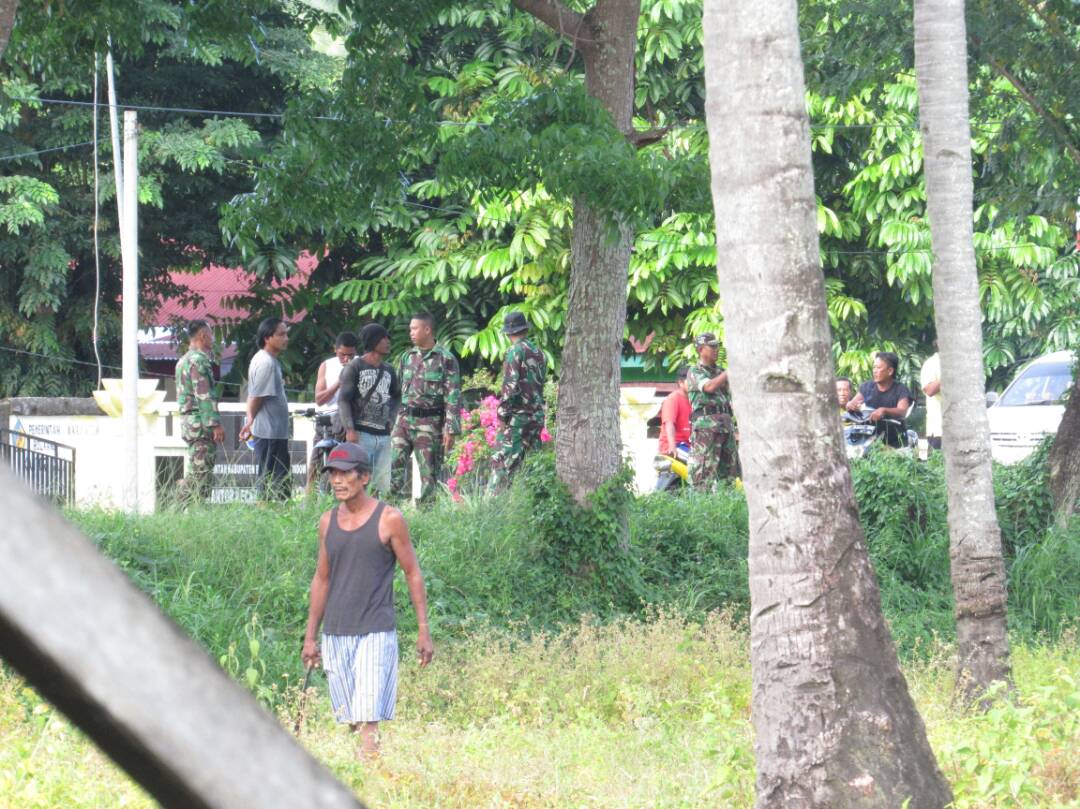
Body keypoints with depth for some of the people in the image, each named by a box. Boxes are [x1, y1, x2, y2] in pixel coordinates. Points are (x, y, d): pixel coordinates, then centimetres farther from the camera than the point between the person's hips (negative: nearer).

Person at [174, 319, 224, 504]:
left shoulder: (184, 361, 19)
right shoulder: (199, 361, -13)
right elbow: (204, 395, -19)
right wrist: (215, 424, -20)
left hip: (188, 421, 10)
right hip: (201, 422, -10)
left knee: (195, 472, 13)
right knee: (202, 473, -8)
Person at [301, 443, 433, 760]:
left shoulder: (388, 520, -4)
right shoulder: (328, 522, 10)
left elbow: (413, 575, 0)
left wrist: (423, 631, -4)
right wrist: (310, 637, 16)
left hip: (375, 633, -5)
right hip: (335, 635, 5)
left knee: (368, 721, -15)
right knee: (349, 721, 7)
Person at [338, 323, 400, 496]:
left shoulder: (388, 370, 16)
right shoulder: (354, 368, -2)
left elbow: (396, 396, 31)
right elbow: (344, 400, -6)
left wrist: (391, 418, 14)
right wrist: (350, 430, -17)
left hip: (383, 435, 6)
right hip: (361, 434, -6)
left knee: (382, 484, 3)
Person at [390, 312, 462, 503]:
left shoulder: (446, 359, -5)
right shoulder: (408, 357, 13)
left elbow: (453, 396, -7)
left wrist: (451, 430, -13)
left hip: (430, 423, -5)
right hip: (404, 419, 5)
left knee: (429, 473, 0)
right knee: (395, 464, -6)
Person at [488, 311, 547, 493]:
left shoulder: (516, 351, -10)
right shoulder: (538, 353, 12)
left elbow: (510, 385, -15)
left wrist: (502, 413, -12)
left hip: (518, 416, -7)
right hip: (537, 415, 7)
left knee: (503, 460, -8)